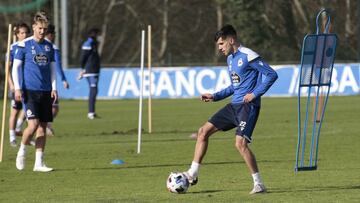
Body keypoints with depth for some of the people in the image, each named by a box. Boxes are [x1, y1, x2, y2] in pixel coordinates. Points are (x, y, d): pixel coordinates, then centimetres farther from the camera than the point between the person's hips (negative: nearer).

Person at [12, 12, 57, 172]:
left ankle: (39, 163, 7)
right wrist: (17, 88, -9)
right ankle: (22, 152, 9)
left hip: (46, 91, 4)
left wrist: (54, 88, 5)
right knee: (33, 124, -16)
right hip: (29, 91, -4)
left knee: (43, 127, 3)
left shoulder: (49, 46, 11)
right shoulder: (24, 45, -2)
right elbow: (15, 67, -1)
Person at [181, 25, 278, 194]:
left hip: (248, 106, -10)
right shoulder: (230, 58, 16)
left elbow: (271, 75, -16)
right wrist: (215, 96, 17)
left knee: (240, 143, -22)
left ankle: (259, 184, -12)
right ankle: (192, 174, 12)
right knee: (203, 131, 7)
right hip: (234, 105, 10)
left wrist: (255, 94, -19)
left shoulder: (248, 56, -13)